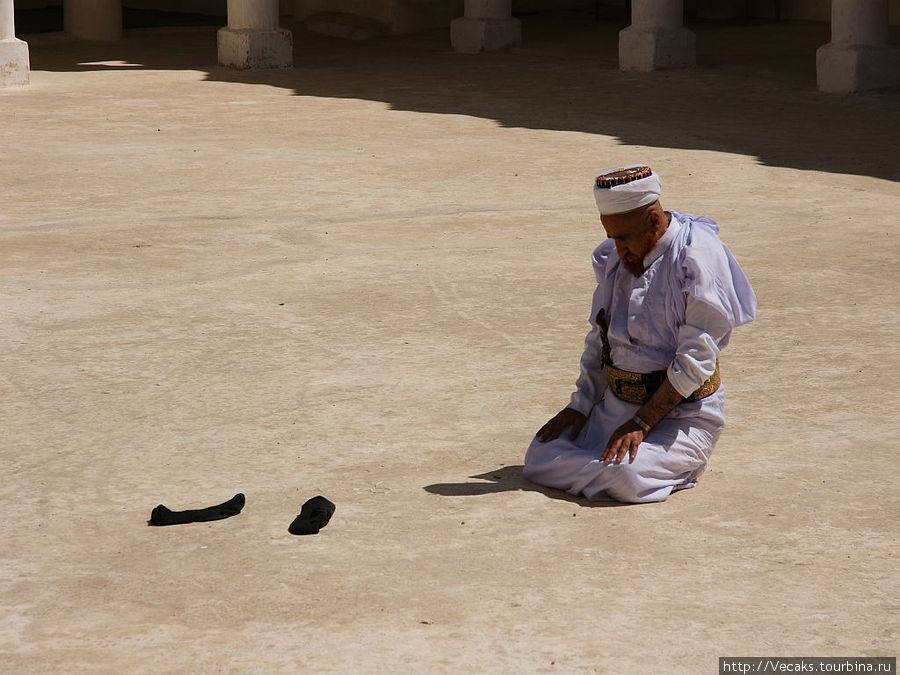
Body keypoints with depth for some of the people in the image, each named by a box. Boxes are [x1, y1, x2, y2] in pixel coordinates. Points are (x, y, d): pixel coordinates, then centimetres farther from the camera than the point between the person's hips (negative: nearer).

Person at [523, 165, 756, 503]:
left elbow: (695, 360, -19)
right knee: (541, 455, -8)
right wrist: (580, 405, 4)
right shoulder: (615, 257, 6)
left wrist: (640, 424, -22)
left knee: (624, 476, -31)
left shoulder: (698, 257, -16)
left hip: (683, 413, -7)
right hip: (615, 405, 7)